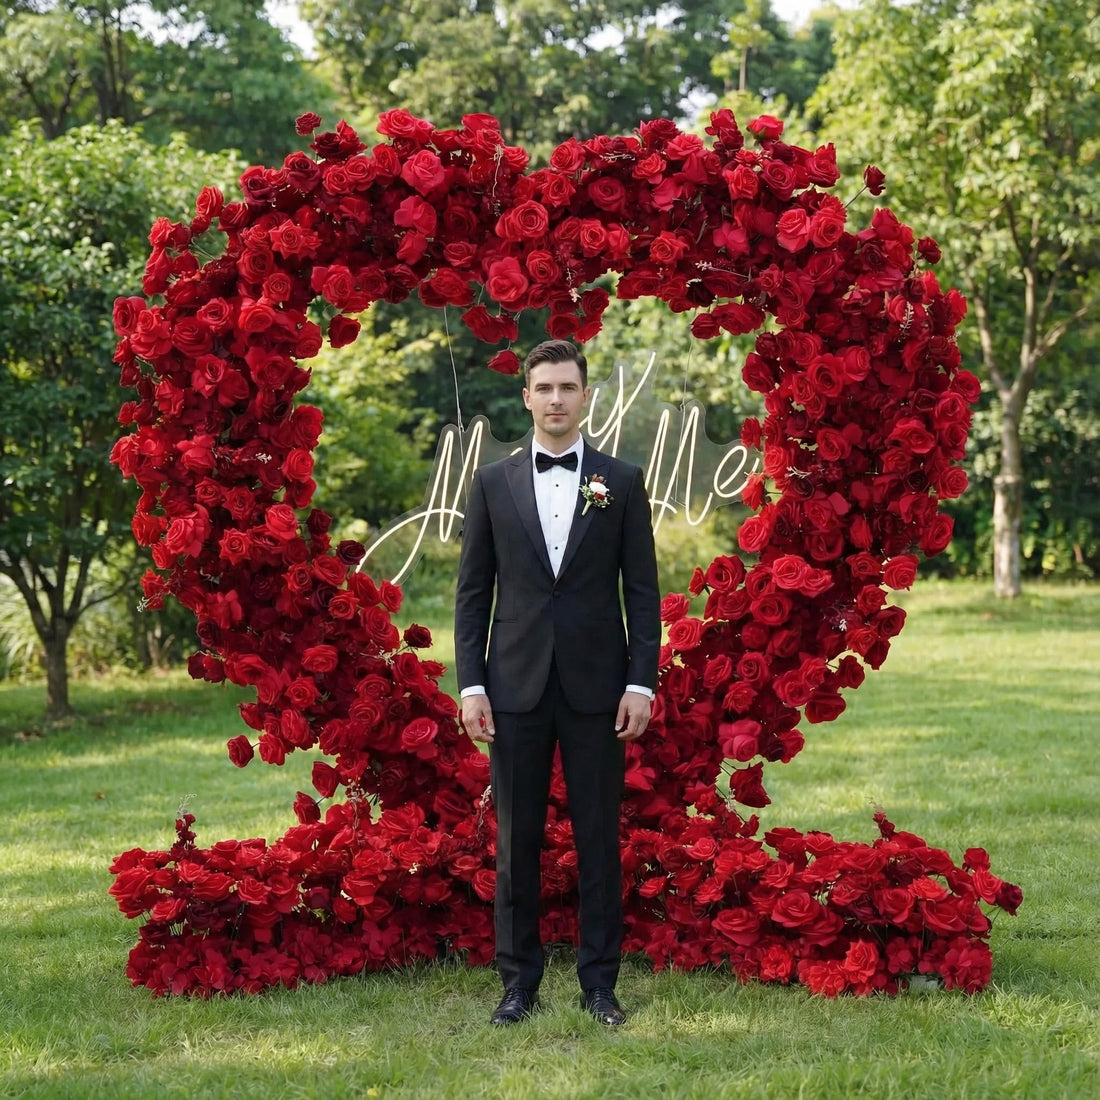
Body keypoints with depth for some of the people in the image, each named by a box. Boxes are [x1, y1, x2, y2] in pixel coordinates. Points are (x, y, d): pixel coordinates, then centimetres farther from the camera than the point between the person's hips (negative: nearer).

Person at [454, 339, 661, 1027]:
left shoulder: (622, 482, 5)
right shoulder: (494, 484, 7)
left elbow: (642, 591, 3)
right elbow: (473, 592, 7)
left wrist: (642, 682, -5)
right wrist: (471, 683, -1)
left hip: (596, 686, -1)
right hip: (516, 686, 1)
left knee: (599, 839, 3)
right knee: (517, 840, 5)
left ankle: (600, 983, 12)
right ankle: (520, 981, 14)